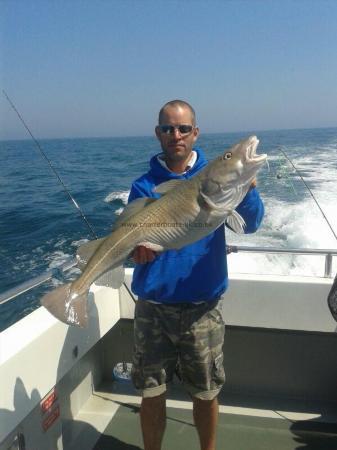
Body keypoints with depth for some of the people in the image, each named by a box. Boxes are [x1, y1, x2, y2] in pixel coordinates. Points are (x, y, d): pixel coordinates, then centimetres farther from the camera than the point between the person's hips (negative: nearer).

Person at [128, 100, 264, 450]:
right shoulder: (144, 185, 0)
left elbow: (250, 224, -12)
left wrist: (247, 187, -31)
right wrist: (139, 248, -31)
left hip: (202, 307, 0)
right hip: (153, 308, 1)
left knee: (205, 394, 15)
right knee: (151, 394, 12)